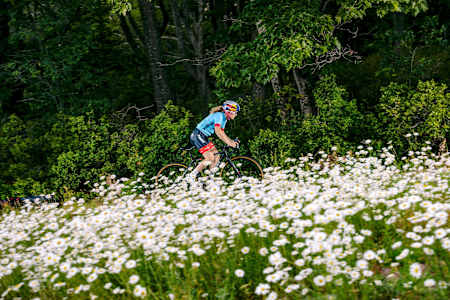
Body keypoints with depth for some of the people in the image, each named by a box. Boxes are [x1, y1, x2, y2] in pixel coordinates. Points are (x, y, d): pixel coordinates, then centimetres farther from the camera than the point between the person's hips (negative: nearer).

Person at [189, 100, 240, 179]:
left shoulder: (224, 119, 14)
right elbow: (218, 131, -28)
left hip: (203, 137, 10)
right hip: (198, 135, -10)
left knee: (216, 157, 4)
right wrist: (229, 142, -32)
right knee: (210, 158, -17)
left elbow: (222, 134, 13)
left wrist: (232, 142, -1)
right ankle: (192, 176, -11)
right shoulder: (219, 115, -16)